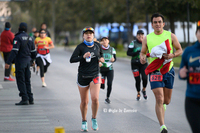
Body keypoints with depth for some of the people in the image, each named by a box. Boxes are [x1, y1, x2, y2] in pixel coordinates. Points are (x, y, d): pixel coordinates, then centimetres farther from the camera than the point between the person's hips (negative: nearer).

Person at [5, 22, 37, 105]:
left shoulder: (18, 38, -11)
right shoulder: (30, 38, 9)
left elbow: (14, 51, -20)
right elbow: (33, 52, 15)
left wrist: (8, 62, -21)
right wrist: (32, 59, 35)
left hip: (20, 62, -6)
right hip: (27, 61, 6)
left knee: (20, 81, -3)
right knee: (27, 81, 13)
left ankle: (25, 99, -9)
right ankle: (30, 99, 12)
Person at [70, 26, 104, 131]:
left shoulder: (97, 46, 5)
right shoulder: (80, 47, -5)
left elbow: (101, 54, 25)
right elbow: (72, 60, -11)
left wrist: (101, 59, 3)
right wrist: (83, 57, -24)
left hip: (95, 75, 1)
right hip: (83, 76, -1)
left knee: (95, 98, -16)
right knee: (84, 102, 5)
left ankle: (94, 119, 6)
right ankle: (84, 122, 24)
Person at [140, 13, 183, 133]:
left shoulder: (171, 36, 2)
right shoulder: (147, 38, 2)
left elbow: (180, 50, 6)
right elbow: (143, 52, 11)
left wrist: (172, 55, -14)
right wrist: (142, 57, -12)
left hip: (168, 70, 2)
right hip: (155, 72, -2)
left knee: (167, 101, 10)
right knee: (159, 99, -14)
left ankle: (162, 105, 49)